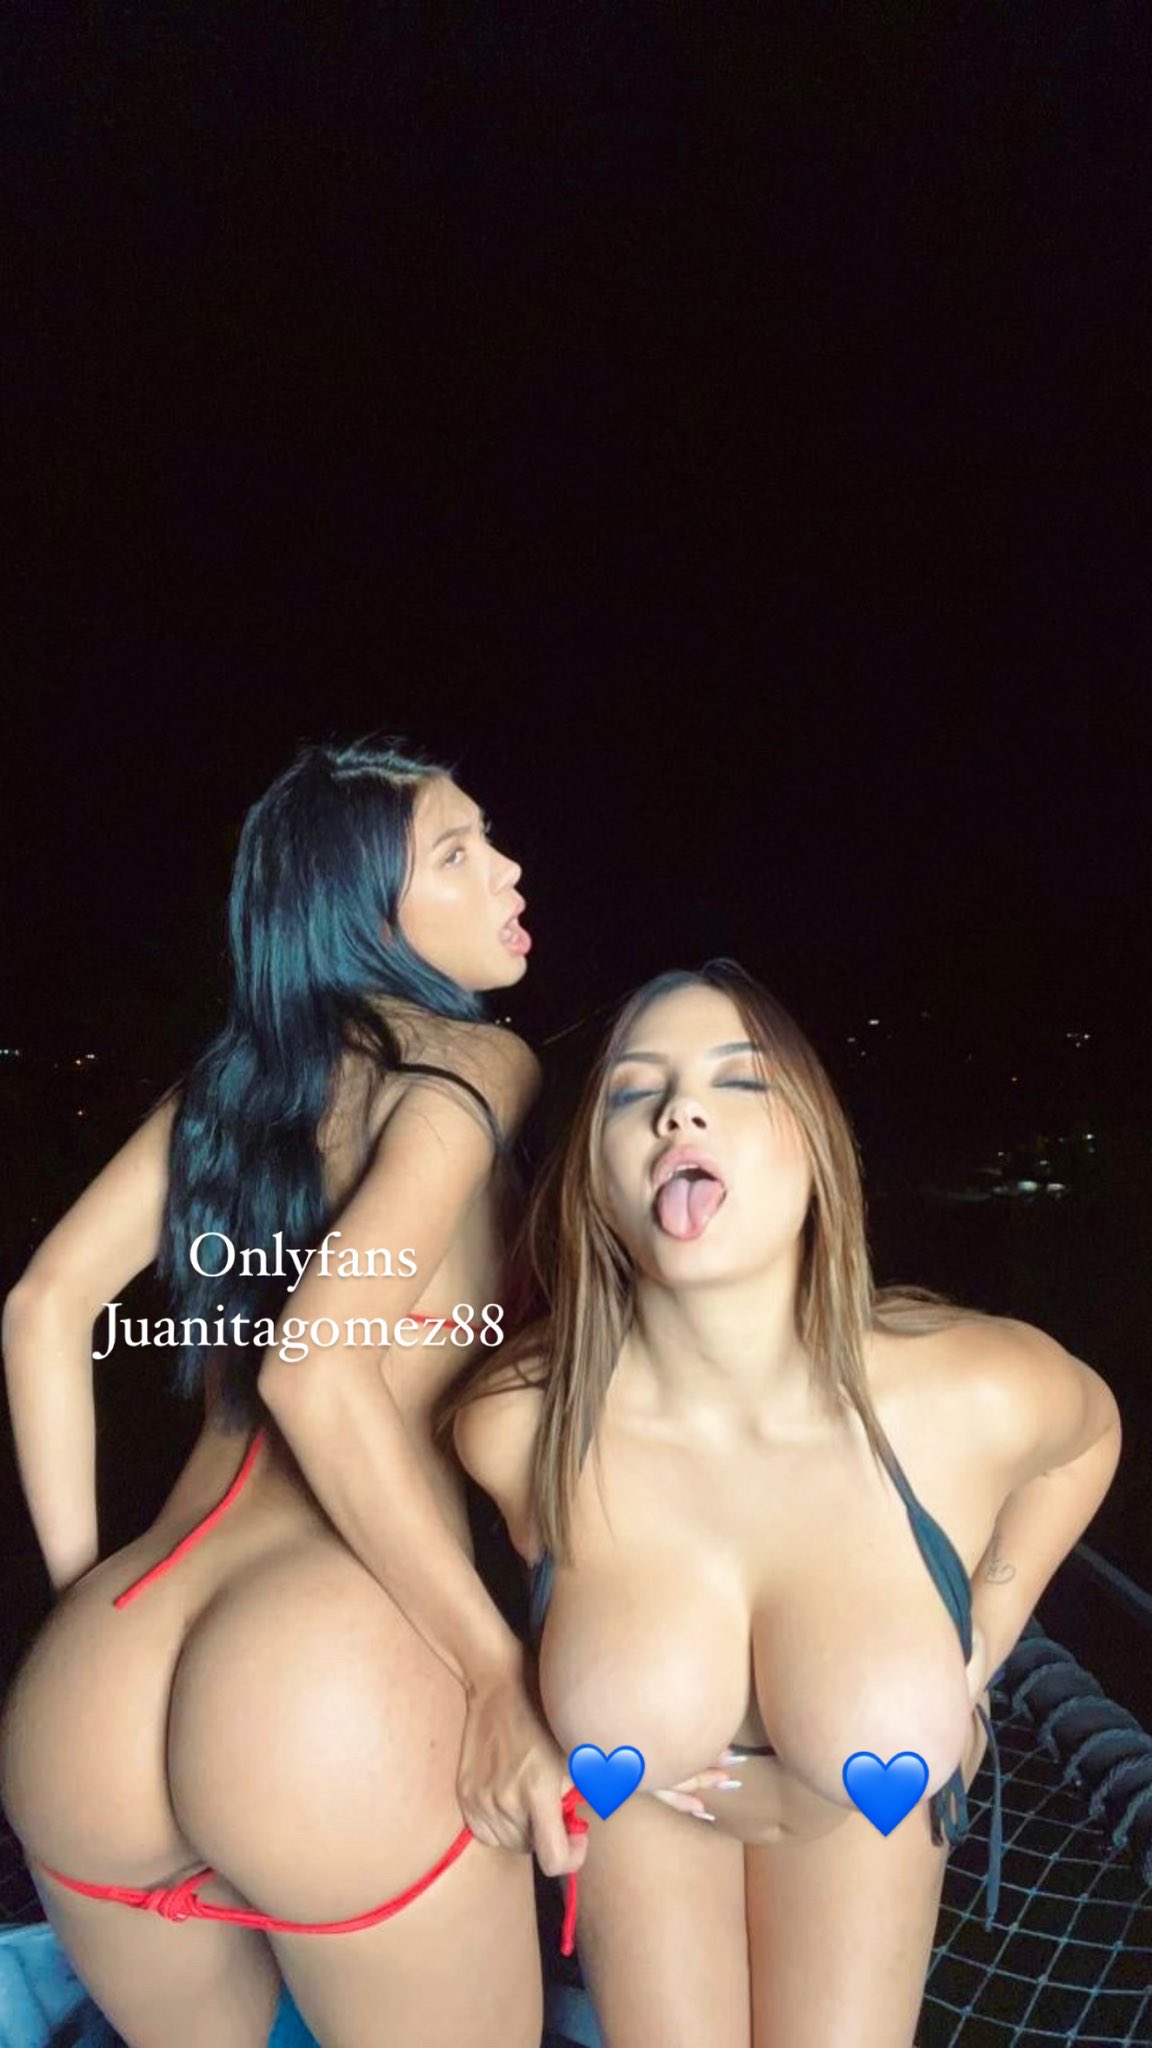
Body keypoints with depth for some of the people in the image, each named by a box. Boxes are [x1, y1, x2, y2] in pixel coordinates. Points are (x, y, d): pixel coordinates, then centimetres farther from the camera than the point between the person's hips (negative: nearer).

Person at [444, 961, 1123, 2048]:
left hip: (862, 1803, 1)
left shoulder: (976, 1397, -32)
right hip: (638, 1792, 0)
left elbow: (1087, 1427, -7)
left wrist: (972, 1664, -6)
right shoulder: (511, 1426, -31)